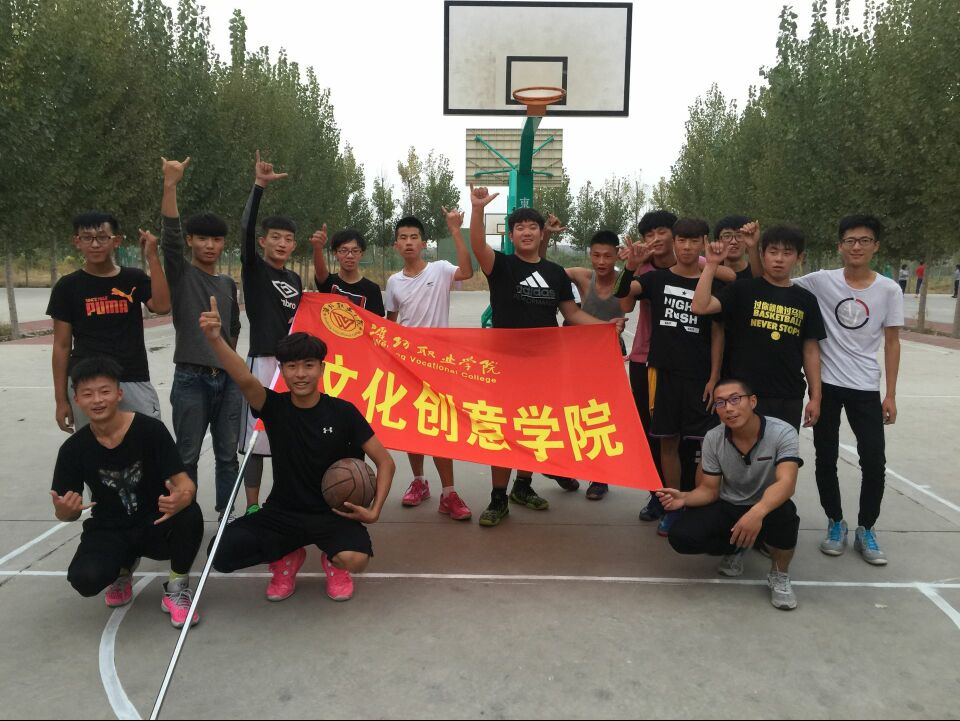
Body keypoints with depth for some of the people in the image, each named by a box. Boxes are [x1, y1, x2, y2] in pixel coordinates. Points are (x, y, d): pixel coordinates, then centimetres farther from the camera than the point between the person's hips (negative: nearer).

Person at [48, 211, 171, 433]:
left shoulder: (134, 279, 5)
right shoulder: (68, 286, 2)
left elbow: (162, 306, -15)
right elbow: (62, 345, 4)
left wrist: (152, 258, -17)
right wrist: (61, 399, 2)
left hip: (134, 381, 1)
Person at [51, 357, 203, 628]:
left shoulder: (150, 429, -17)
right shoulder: (74, 448, -8)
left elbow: (185, 484, -20)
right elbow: (68, 512, 0)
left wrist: (181, 498, -45)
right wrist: (64, 511, -26)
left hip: (156, 524, -2)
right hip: (109, 531, 2)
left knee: (190, 515, -35)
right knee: (85, 579, -28)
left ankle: (176, 589, -5)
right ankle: (123, 567, 13)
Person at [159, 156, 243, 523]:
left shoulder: (228, 284, 12)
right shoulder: (180, 274, -2)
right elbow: (170, 236, -19)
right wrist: (170, 185, -28)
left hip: (228, 380, 4)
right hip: (191, 380, -4)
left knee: (227, 454, 10)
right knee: (187, 456, 4)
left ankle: (226, 516, 22)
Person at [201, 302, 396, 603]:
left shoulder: (343, 412, -9)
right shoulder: (274, 406, -7)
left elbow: (385, 462, -5)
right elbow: (245, 379, -30)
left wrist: (374, 510, -17)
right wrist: (215, 339, -48)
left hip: (332, 513, -1)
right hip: (281, 512, 2)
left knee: (356, 559, -32)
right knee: (221, 554, -20)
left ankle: (332, 560, 9)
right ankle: (287, 557, 12)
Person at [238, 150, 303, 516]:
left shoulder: (294, 279, 13)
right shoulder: (253, 269, -3)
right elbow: (246, 228, -19)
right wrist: (259, 186, -28)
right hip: (263, 361, -6)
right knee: (256, 435, -1)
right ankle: (252, 507, 10)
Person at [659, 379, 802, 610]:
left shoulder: (783, 433, -21)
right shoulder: (713, 439, -10)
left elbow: (786, 483, -35)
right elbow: (709, 490, -5)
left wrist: (758, 512, -55)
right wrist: (684, 498, -28)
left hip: (767, 508, -3)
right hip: (727, 508, 3)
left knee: (784, 514, -39)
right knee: (681, 537, -22)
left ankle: (779, 576, -7)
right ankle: (736, 547, 11)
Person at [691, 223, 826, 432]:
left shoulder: (806, 300, 7)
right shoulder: (744, 289, -2)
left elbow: (810, 350, 9)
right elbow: (700, 307, -15)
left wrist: (815, 396, 6)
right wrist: (711, 265, -18)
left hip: (790, 399, 3)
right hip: (746, 394, -3)